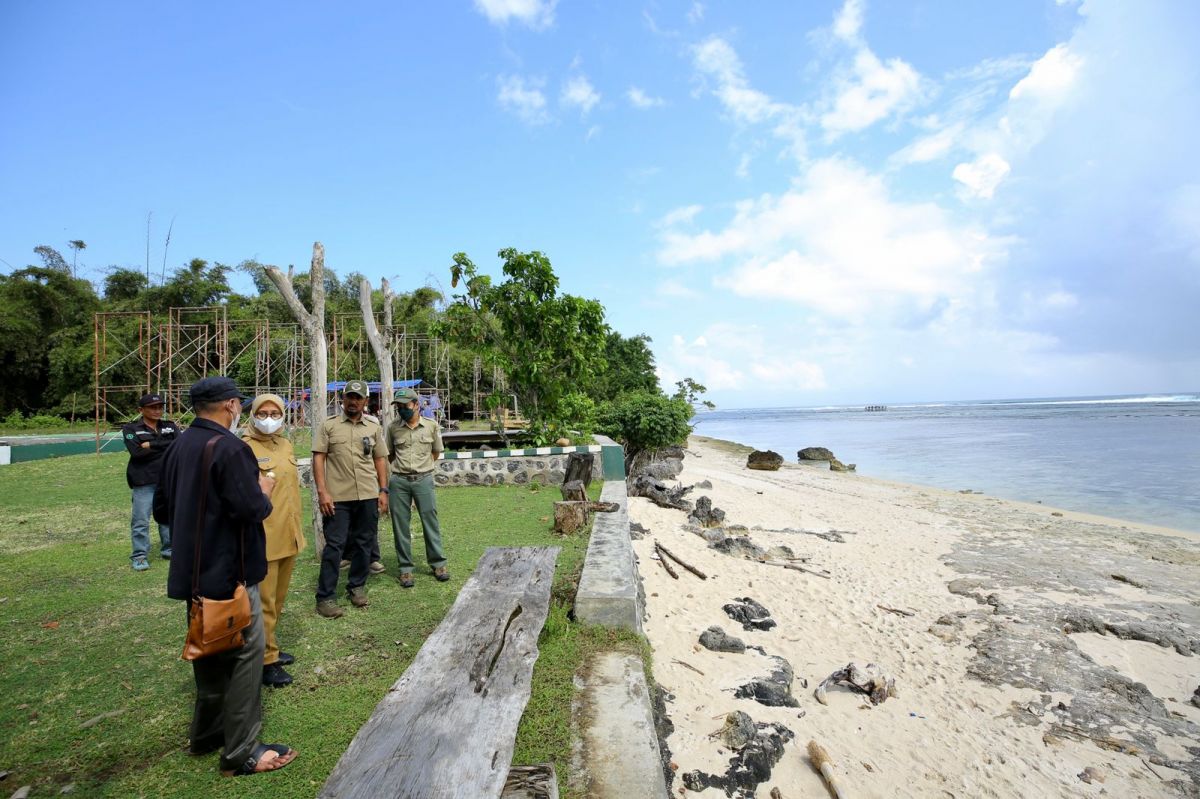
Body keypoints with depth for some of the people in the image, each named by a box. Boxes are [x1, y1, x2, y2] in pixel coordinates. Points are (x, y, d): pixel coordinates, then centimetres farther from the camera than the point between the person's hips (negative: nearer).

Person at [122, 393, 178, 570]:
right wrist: (165, 447, -9)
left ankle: (169, 549, 26)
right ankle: (140, 556, 10)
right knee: (141, 520, -1)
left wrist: (151, 445, -13)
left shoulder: (169, 426, 8)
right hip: (143, 482, -3)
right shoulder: (131, 429, 0)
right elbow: (136, 452, -15)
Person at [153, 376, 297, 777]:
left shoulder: (178, 447, 6)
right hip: (228, 571, -9)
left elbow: (162, 510, 13)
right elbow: (250, 509, -26)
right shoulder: (230, 447, -21)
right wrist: (265, 491, -7)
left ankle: (206, 734, 37)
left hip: (194, 570, 9)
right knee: (245, 653, 1)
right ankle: (241, 752, 11)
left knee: (208, 648, 22)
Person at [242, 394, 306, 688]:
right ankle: (265, 661, 17)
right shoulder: (245, 448, -13)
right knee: (263, 602, 3)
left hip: (289, 536, 8)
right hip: (262, 539, -7)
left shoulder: (286, 445, 9)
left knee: (278, 599, 19)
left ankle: (268, 649, 34)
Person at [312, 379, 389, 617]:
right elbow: (318, 457, -2)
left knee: (364, 543, 10)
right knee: (334, 546, 1)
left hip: (368, 496, 3)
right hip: (337, 497, -3)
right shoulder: (328, 425, 1)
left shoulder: (374, 427, 9)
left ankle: (357, 587, 26)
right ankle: (325, 597, 11)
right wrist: (322, 492, -10)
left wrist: (383, 491, 6)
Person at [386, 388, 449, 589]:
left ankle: (438, 563, 17)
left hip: (424, 480, -1)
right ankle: (405, 568, 17)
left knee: (430, 521, 4)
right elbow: (389, 453, 15)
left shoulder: (431, 426, 0)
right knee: (400, 525, 6)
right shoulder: (393, 428, 2)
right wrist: (402, 466, 10)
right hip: (399, 482, 1)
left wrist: (421, 465, 8)